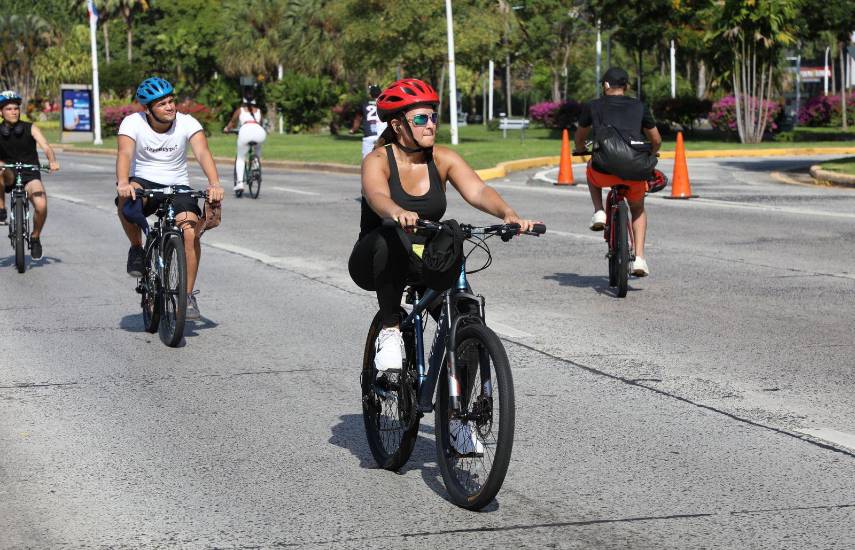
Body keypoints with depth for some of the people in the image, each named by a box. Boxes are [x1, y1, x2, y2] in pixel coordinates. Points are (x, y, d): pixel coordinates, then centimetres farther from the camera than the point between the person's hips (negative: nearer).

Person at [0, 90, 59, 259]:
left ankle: (35, 237, 3)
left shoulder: (30, 128, -1)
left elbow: (46, 147, -13)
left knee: (41, 206, -26)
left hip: (30, 175, 0)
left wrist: (52, 161, -35)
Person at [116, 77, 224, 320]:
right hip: (144, 182, -1)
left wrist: (214, 184, -44)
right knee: (127, 198, -37)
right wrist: (123, 183, -49)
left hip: (177, 186, 1)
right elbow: (125, 154, -28)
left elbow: (203, 152, -25)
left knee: (191, 231, -23)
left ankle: (188, 295, -8)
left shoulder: (187, 123, -11)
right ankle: (137, 249, -10)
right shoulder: (133, 123, -12)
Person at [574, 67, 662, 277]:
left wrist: (584, 154, 50)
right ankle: (639, 258, 14)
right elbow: (656, 140, 23)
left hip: (605, 171, -1)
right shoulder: (640, 107, 16)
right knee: (638, 209, 28)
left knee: (591, 172, 37)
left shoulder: (593, 106, 13)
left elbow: (579, 138, 27)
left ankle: (599, 212, 18)